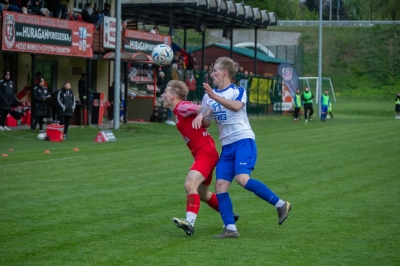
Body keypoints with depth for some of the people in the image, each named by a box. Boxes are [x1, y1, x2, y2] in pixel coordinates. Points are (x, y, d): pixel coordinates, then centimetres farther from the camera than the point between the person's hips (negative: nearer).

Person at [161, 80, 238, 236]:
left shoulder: (182, 107, -12)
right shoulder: (179, 111, 16)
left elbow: (204, 110, -26)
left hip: (206, 153, -11)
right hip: (202, 154, 11)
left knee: (190, 184, -26)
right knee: (202, 194, 21)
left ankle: (190, 222, -37)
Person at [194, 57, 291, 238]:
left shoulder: (238, 91, -2)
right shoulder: (209, 94, 15)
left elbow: (236, 106, -24)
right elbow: (203, 111, 5)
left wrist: (215, 97, -37)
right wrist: (199, 116, -20)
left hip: (243, 140, -6)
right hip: (227, 146, 6)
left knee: (242, 178, -25)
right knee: (220, 185, -7)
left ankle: (281, 205, -13)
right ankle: (230, 228, -5)